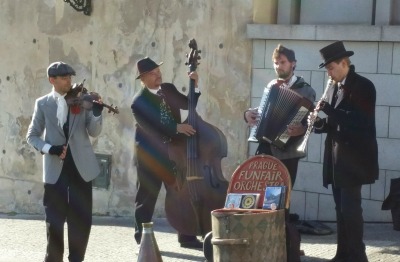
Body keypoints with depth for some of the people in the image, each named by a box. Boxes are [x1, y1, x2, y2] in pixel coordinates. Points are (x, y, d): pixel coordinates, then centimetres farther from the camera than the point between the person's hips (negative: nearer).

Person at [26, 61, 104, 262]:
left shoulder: (83, 100, 4)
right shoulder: (43, 103, 3)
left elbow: (94, 132, -1)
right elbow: (32, 136, 5)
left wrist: (97, 112, -20)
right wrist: (49, 148, -13)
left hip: (80, 166, 1)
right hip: (55, 168, -1)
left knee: (82, 217, 3)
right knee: (55, 219, 2)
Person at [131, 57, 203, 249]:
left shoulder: (168, 89, 6)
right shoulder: (139, 102, -14)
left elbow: (187, 104, 8)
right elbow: (151, 127, -25)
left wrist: (194, 87, -6)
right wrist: (177, 127, -32)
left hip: (173, 152, 6)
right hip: (151, 156, -6)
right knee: (147, 199, 3)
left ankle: (186, 237, 13)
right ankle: (143, 239, 13)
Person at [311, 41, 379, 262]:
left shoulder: (363, 86, -10)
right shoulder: (334, 88, 15)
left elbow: (360, 121, -20)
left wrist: (328, 110, -21)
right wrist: (319, 123, -1)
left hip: (354, 158, -8)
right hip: (337, 158, 8)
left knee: (350, 207, -10)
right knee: (341, 208, 9)